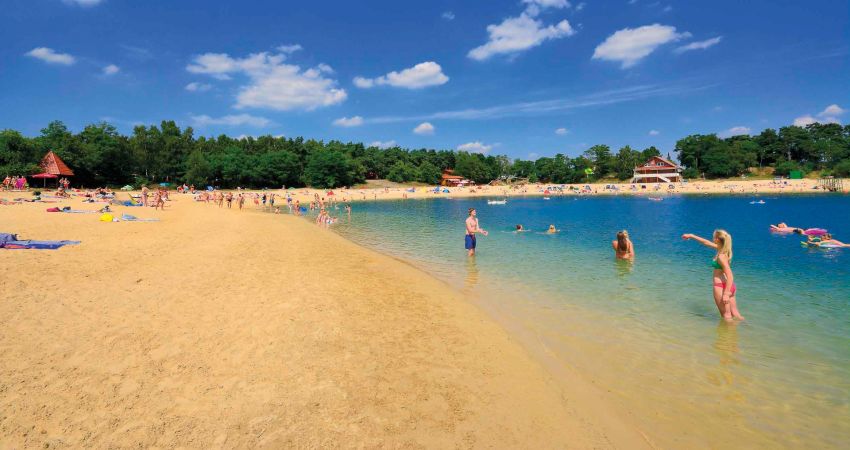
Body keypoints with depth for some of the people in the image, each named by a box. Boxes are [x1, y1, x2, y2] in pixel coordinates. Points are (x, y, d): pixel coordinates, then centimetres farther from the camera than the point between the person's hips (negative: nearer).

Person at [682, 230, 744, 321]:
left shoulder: (721, 256, -18)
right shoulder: (722, 249, 6)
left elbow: (730, 276, -23)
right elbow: (706, 242, 22)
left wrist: (726, 294, -26)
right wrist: (691, 236, 29)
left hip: (722, 286, -9)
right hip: (730, 286, 9)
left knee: (726, 316, -1)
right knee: (735, 314, 13)